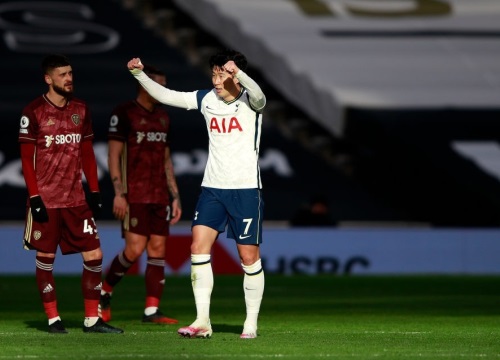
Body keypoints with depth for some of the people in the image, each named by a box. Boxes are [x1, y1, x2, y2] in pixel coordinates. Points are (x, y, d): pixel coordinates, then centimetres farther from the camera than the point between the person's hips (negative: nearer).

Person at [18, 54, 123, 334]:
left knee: (94, 256, -1)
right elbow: (27, 158, -5)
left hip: (76, 199, 4)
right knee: (46, 258, 2)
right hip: (45, 200, -4)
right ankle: (53, 319, 11)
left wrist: (95, 191, 6)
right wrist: (35, 197, -12)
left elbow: (87, 153, 14)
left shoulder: (81, 109, 10)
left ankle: (92, 319, 7)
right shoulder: (34, 112, -5)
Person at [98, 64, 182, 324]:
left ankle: (151, 310, 1)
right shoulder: (124, 114, -5)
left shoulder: (162, 117, 16)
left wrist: (175, 197, 15)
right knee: (134, 249, -13)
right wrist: (119, 193, -15)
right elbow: (114, 155, -8)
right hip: (134, 196, -7)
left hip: (159, 196, 7)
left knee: (158, 250, 1)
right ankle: (104, 291, 10)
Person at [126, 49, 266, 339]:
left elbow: (258, 96, -32)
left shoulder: (249, 101, -8)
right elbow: (165, 95, 11)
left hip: (246, 189, -4)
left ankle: (252, 324, 10)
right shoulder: (206, 99, 6)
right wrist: (140, 74, -1)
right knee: (199, 248, -8)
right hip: (212, 187, 4)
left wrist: (238, 73, -50)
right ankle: (203, 322, -7)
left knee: (249, 256, -1)